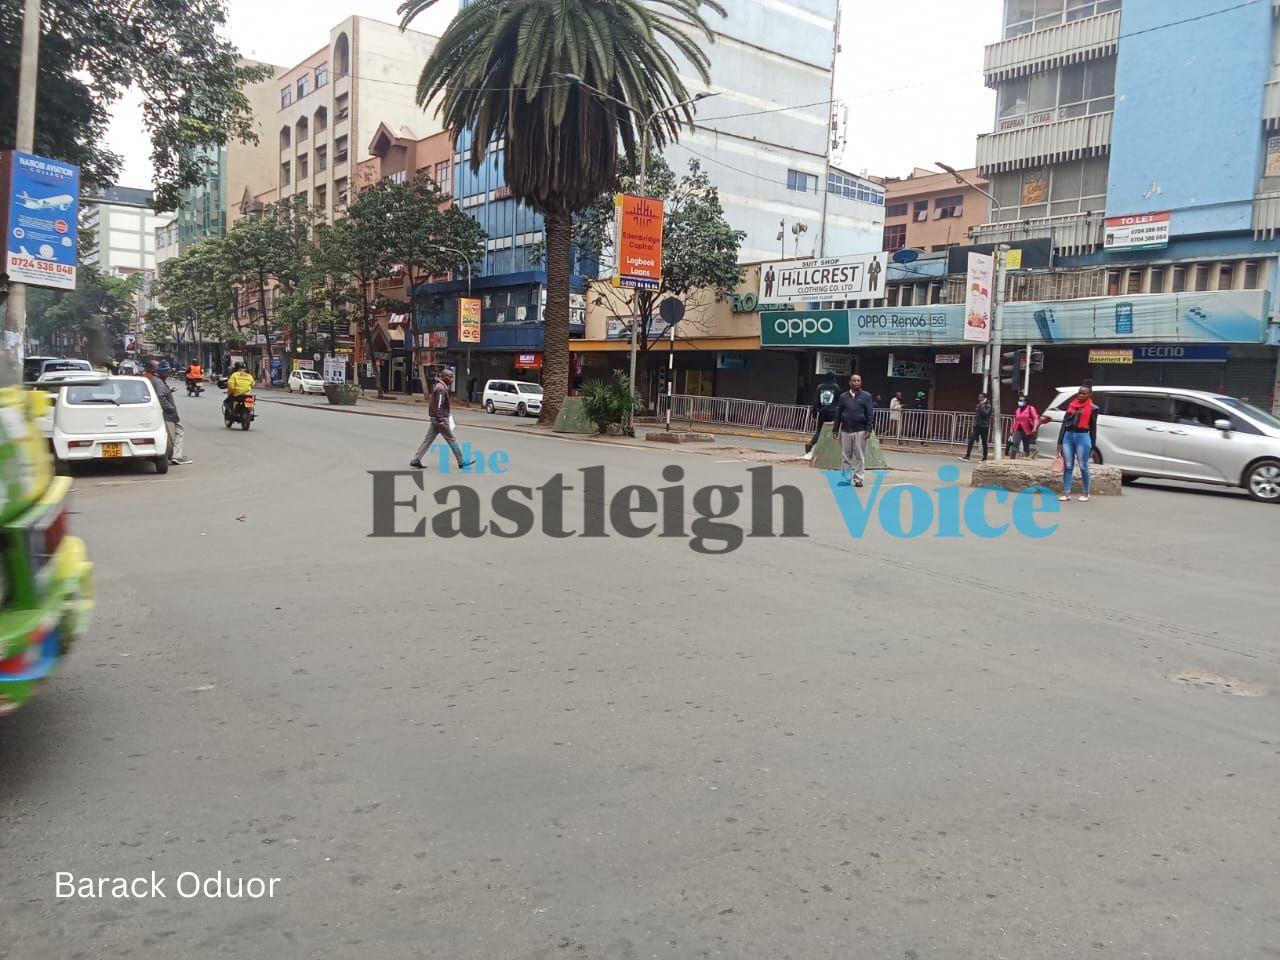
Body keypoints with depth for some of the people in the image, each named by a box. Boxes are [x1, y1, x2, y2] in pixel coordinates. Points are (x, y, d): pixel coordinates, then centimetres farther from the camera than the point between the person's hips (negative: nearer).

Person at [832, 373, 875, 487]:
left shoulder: (866, 396, 3)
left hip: (860, 431, -2)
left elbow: (870, 414, -1)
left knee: (860, 457, -1)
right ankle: (845, 478, 12)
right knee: (845, 456, 5)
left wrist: (868, 430, -9)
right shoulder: (843, 396, 9)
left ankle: (858, 478, 5)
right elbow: (838, 414, 10)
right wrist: (836, 430, 6)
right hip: (845, 431, 2)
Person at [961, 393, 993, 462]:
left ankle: (984, 458, 13)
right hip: (976, 427, 5)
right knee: (970, 440, -8)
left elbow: (985, 413, -23)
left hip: (984, 427, -5)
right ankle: (967, 456, -9)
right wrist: (973, 427, 15)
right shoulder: (978, 405, 11)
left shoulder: (988, 406, -5)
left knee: (984, 443, 3)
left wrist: (982, 406, -16)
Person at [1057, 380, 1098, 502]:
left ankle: (1085, 493, 14)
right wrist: (1060, 442, 7)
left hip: (1082, 437, -3)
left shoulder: (1092, 409, 2)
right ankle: (1066, 493, 6)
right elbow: (1064, 423, 11)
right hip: (1068, 436, 4)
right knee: (1067, 466, 4)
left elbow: (1093, 428, 3)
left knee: (1083, 467, 2)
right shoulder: (1071, 405, 11)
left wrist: (1092, 447, 1)